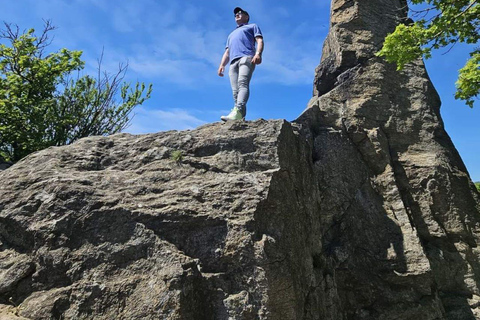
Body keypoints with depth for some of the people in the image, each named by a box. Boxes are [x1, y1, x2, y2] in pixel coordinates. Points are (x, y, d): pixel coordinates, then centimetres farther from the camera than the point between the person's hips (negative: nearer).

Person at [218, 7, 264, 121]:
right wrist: (222, 65, 14)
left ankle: (237, 112, -48)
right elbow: (227, 52, 34)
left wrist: (258, 54, -14)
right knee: (235, 91, -14)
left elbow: (259, 41, 8)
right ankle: (240, 117, -25)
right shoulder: (231, 34, 43)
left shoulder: (252, 26, 26)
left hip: (246, 58, -6)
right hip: (233, 62, 6)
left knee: (243, 84, -29)